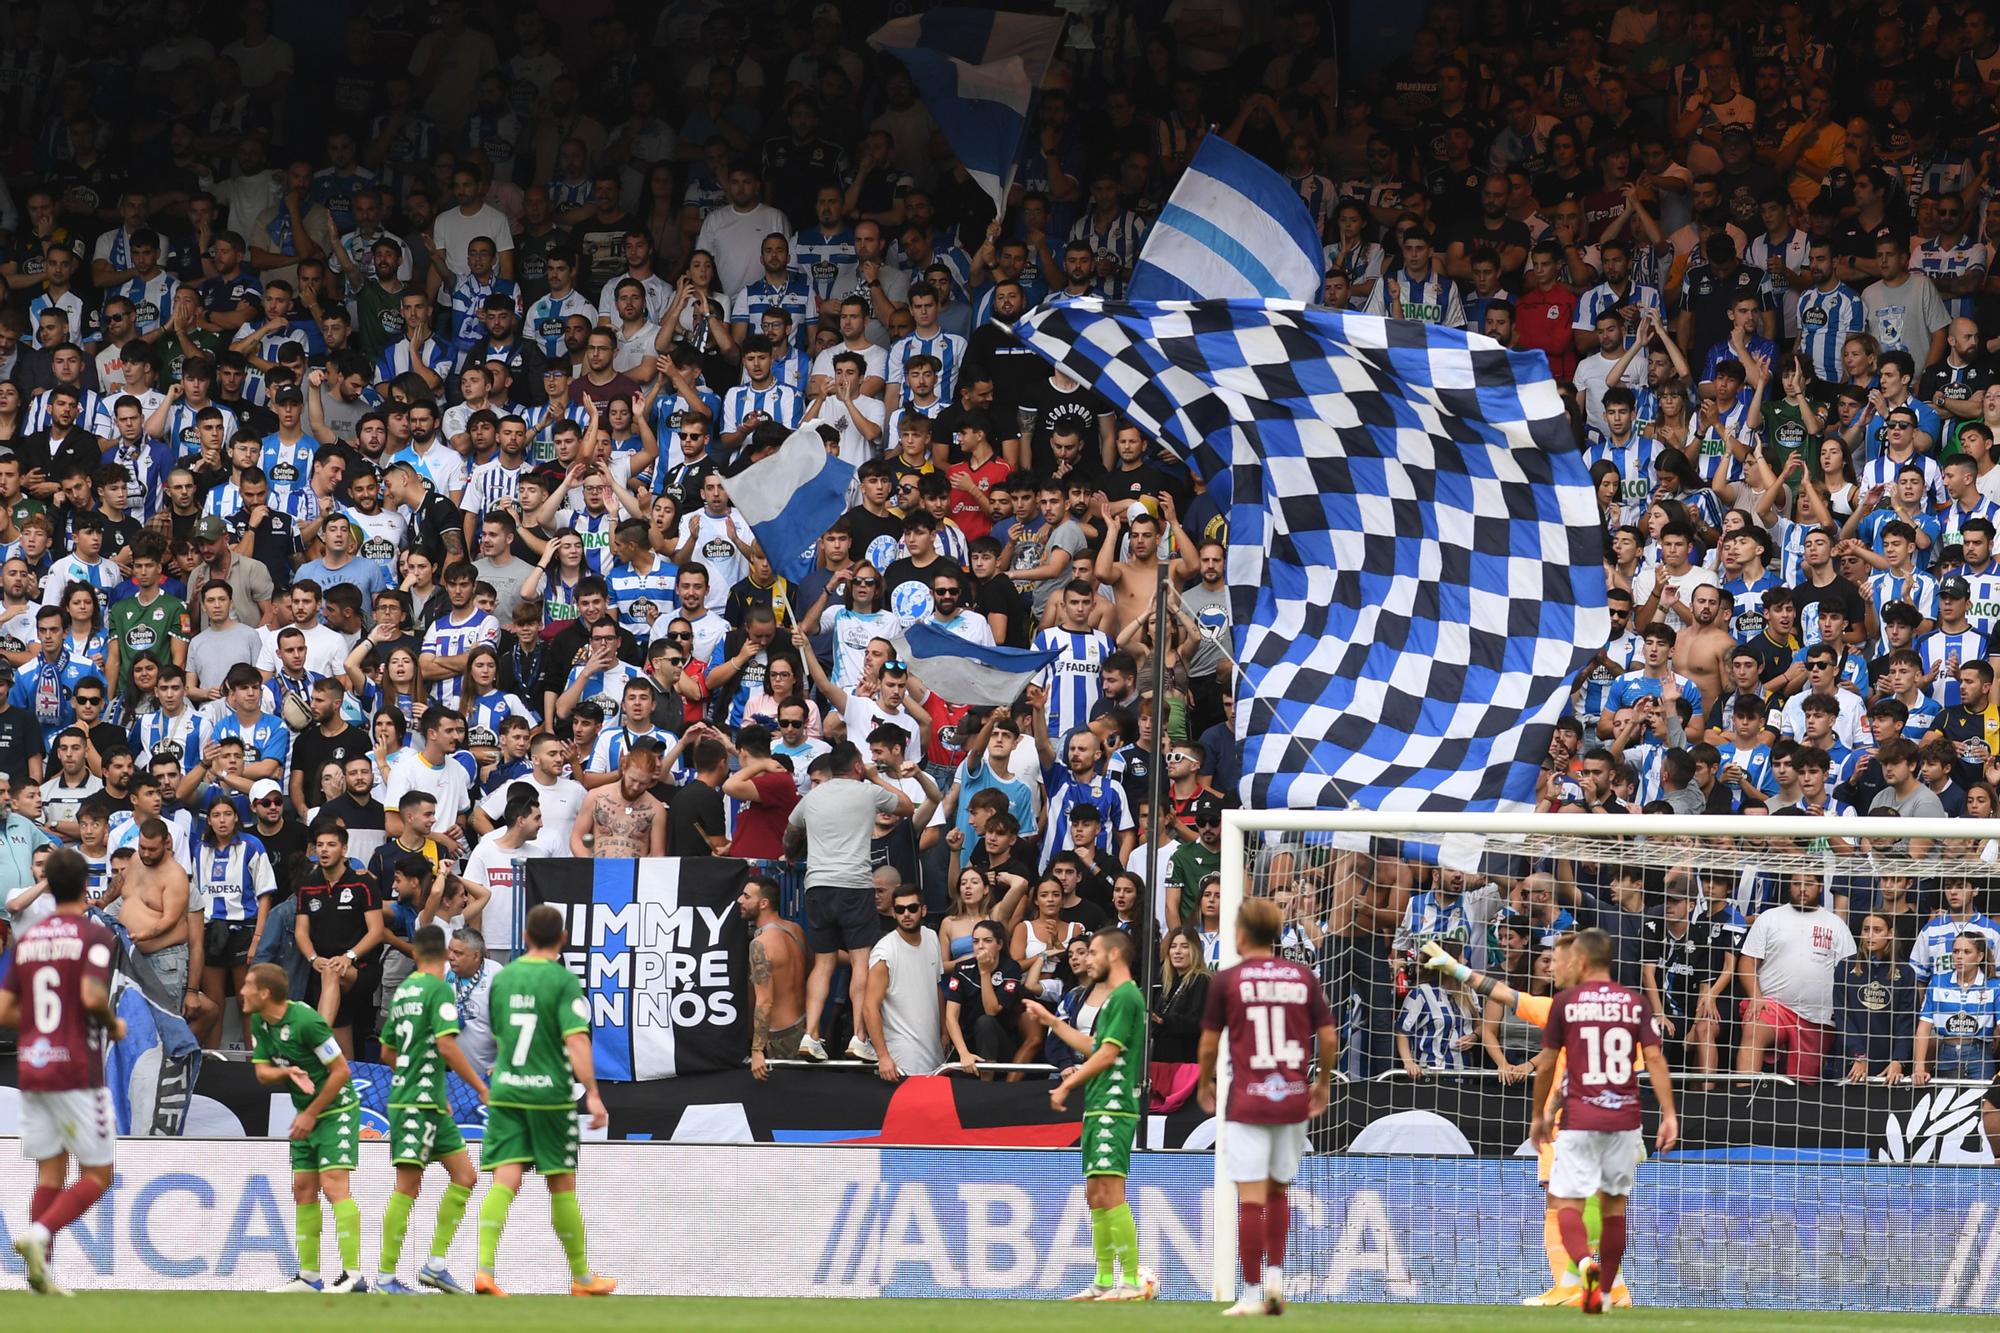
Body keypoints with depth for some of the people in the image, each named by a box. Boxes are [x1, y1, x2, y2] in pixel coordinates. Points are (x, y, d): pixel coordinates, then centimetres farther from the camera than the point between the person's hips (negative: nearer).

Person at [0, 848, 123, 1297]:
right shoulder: (95, 935, -7)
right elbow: (91, 995, -21)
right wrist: (114, 1024, -1)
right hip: (78, 1073, -6)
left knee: (50, 1175, 9)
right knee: (97, 1176, 1)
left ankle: (40, 1269, -1)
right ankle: (39, 1234, -20)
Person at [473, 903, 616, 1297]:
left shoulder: (503, 977, 8)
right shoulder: (564, 981, -8)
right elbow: (576, 1038, -17)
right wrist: (592, 1093, -19)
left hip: (505, 1090, 3)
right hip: (549, 1094, -3)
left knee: (505, 1179, -4)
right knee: (562, 1184, 7)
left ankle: (484, 1267, -23)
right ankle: (582, 1277, 19)